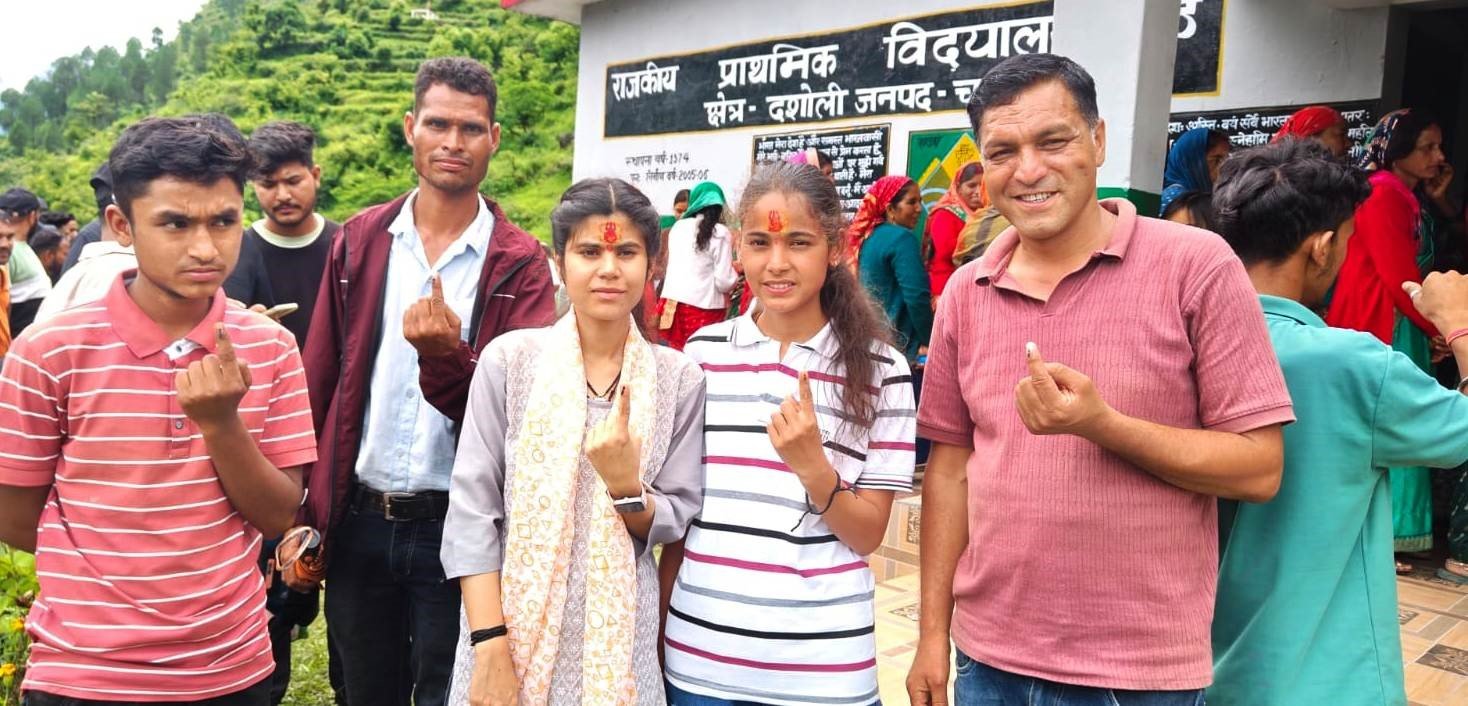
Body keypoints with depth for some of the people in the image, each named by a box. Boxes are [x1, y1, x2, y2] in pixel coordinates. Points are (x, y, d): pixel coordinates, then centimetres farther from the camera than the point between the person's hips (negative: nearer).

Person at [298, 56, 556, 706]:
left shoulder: (520, 265, -7)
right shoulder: (359, 241, 3)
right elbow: (318, 380, 5)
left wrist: (446, 355, -30)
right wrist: (301, 514, 3)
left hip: (455, 527, -3)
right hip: (357, 522, 4)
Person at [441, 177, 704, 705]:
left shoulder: (680, 379, -3)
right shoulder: (509, 359, -7)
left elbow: (675, 523, -1)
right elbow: (471, 508, -7)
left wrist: (625, 486, -20)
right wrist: (490, 642, -13)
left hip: (619, 640, 1)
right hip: (511, 626, -1)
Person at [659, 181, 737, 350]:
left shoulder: (678, 226, 11)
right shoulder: (719, 233, -4)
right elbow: (725, 281, -7)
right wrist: (736, 270, 13)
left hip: (672, 304, 5)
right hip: (703, 307, -5)